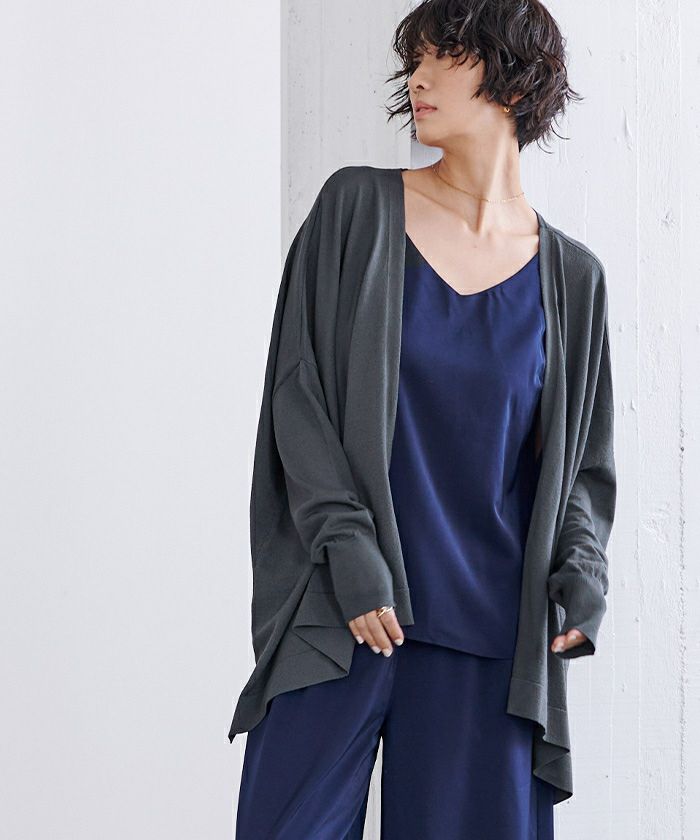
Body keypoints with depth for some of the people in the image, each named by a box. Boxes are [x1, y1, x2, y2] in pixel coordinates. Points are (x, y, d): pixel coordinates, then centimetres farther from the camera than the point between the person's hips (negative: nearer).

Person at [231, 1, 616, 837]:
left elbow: (583, 461, 13)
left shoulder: (568, 274, 8)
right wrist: (346, 543, -12)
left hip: (489, 625, 1)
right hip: (343, 609, -1)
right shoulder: (356, 207, 4)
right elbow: (298, 389, -1)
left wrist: (582, 564, -6)